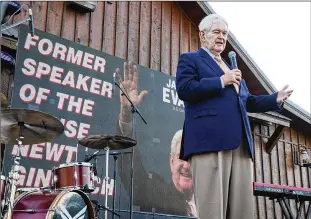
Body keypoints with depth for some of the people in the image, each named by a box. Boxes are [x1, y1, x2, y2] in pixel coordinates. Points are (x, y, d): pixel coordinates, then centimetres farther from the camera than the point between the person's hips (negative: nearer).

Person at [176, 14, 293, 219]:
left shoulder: (230, 67, 32)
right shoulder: (190, 59, 11)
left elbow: (247, 101, 28)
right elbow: (184, 89, -8)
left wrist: (276, 99, 14)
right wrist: (221, 81, -8)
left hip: (241, 144, 7)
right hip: (210, 140, -7)